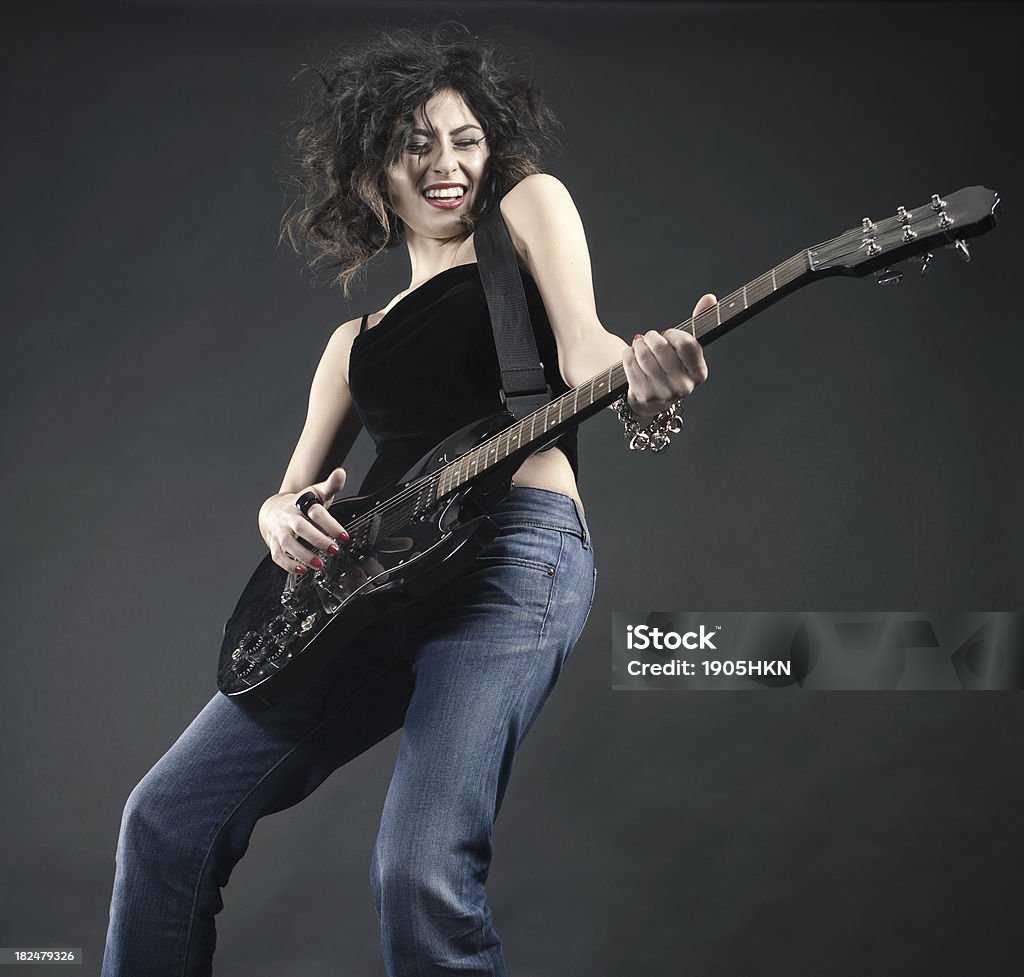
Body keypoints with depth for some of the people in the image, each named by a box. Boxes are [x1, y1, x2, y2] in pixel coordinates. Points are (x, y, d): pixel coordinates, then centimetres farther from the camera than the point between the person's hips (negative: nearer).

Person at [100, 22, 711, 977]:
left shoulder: (527, 203, 14)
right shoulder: (359, 337, 25)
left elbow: (580, 347, -5)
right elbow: (290, 492, 23)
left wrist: (639, 371, -29)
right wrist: (283, 518, -2)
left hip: (514, 551, -6)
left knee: (422, 875, -22)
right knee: (169, 817, 2)